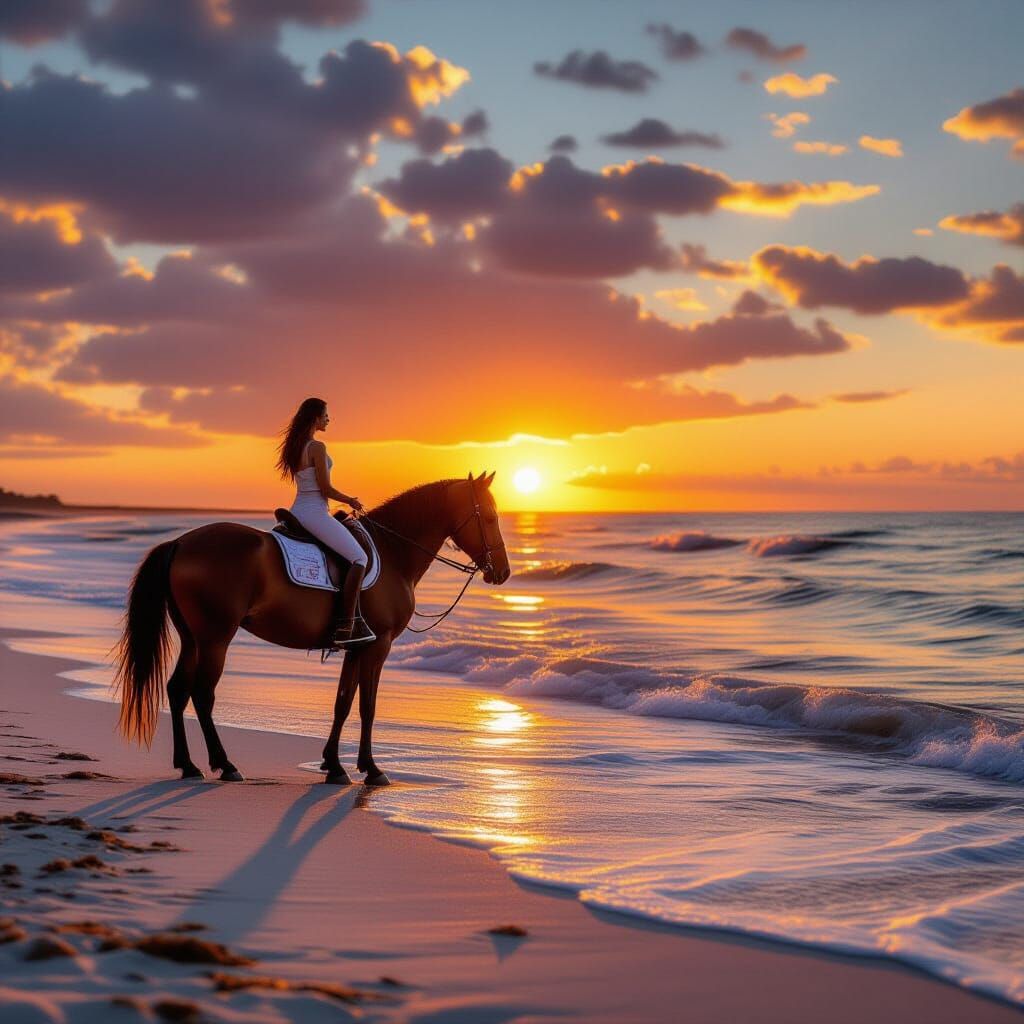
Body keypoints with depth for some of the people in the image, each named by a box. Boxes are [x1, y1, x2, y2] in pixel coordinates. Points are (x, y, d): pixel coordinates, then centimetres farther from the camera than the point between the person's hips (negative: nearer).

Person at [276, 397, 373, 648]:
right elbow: (326, 489, -15)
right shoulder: (317, 448, -14)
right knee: (359, 557, -5)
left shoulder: (295, 447, 14)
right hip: (315, 513, -10)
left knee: (350, 553, 22)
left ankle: (355, 619, 18)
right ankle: (343, 629, -12)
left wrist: (346, 501, 21)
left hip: (298, 511, 10)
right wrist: (351, 501, 2)